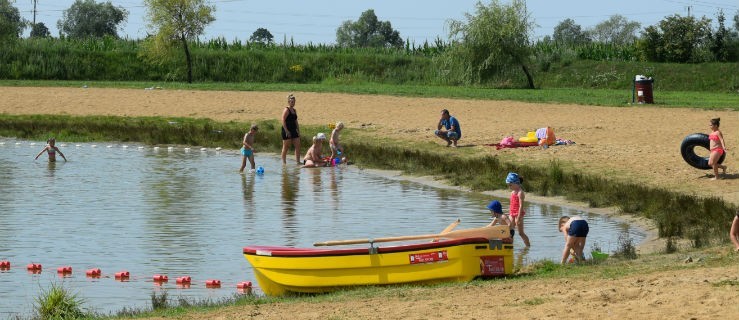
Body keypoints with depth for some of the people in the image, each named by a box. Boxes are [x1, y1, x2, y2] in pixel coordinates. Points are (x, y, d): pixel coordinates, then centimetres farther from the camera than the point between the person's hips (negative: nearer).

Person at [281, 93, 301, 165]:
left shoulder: (294, 110, 16)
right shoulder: (286, 110, -9)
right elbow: (283, 121, -16)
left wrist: (298, 131, 16)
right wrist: (286, 131, -21)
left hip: (294, 131, 8)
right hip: (287, 131, -8)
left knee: (298, 146, 3)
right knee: (285, 148, -1)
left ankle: (298, 162, 5)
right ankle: (284, 162, 4)